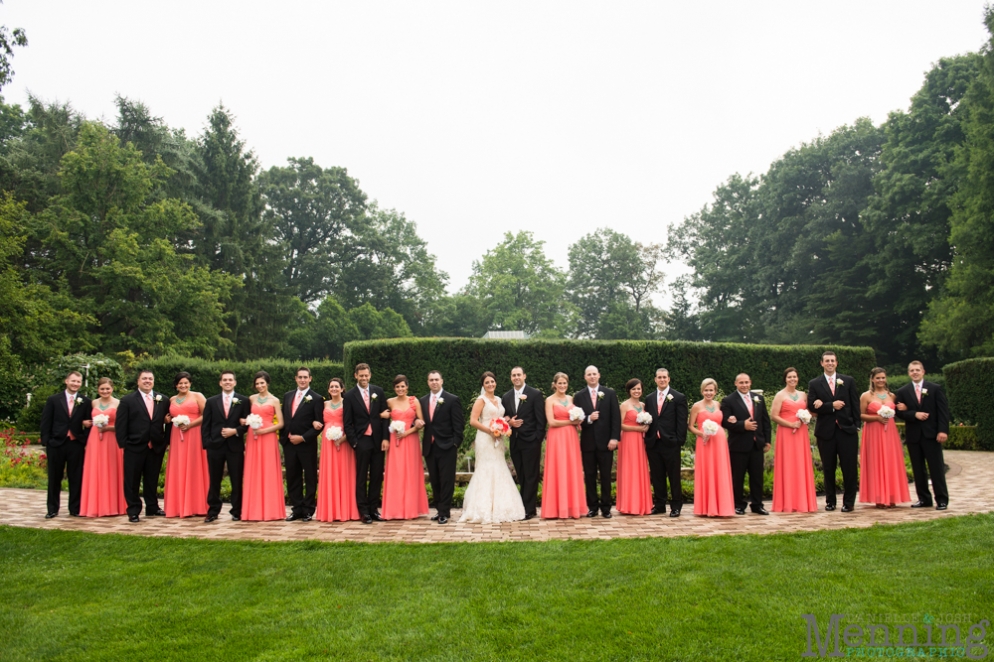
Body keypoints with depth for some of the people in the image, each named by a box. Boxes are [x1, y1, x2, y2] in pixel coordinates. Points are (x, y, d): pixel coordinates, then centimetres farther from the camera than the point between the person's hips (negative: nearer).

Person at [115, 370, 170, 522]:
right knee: (132, 481, 4)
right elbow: (120, 425, -3)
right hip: (134, 448, -2)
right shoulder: (127, 400, 0)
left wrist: (166, 441, 0)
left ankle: (152, 508, 23)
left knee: (152, 479, 12)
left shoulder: (163, 400, 8)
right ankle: (133, 511, 13)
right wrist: (123, 444, -9)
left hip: (156, 447, 3)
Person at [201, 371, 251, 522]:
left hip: (235, 446, -1)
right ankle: (213, 511, 15)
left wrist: (235, 431, -14)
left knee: (237, 480, 2)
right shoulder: (211, 401, 9)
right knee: (214, 480, 6)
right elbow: (206, 425, 6)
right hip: (215, 446, 2)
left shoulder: (244, 401, 5)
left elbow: (248, 423, 1)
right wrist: (207, 443, -4)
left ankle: (236, 511, 11)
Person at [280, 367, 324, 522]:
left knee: (310, 478, 4)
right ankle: (297, 509, 16)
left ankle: (308, 509, 12)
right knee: (292, 478, 8)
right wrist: (283, 437, 6)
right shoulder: (287, 396, 12)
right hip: (289, 444, 5)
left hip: (307, 445, -5)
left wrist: (303, 438, -15)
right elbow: (283, 418, 16)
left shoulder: (316, 399, -5)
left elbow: (319, 424, -9)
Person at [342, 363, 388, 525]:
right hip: (362, 441, -2)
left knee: (377, 476, 6)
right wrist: (354, 442, -8)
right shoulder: (350, 395, 0)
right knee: (361, 477, 2)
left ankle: (373, 508, 15)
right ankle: (363, 511, 8)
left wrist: (385, 438, -3)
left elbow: (385, 416, 5)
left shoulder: (378, 392, 6)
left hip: (378, 440, 2)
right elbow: (347, 422, 0)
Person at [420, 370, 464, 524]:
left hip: (446, 447, -5)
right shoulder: (423, 401, 12)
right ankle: (439, 509, 20)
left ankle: (444, 512, 4)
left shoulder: (452, 399, -3)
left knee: (446, 481, -2)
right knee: (434, 481, 10)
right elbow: (423, 422, 14)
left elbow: (459, 424, -5)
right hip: (429, 447, 5)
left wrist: (456, 444, -11)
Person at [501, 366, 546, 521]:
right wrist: (509, 423, -6)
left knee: (531, 476, -2)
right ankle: (524, 506, 16)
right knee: (521, 477, 9)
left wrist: (538, 439, -13)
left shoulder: (535, 394, -4)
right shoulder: (506, 397, 11)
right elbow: (504, 418, 16)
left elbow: (541, 419, -7)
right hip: (515, 442, 5)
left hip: (531, 441, -5)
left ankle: (529, 509, 2)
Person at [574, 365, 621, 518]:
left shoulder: (610, 394, 3)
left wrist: (614, 438, -9)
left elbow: (616, 417, -1)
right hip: (588, 442, 1)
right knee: (589, 476, 5)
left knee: (606, 476, 4)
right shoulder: (579, 396, 5)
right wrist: (588, 419, -17)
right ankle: (592, 507, 14)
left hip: (605, 441, -1)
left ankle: (606, 507, 12)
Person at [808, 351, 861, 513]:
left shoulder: (849, 381, 8)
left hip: (847, 429, 0)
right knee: (828, 469, 7)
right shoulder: (814, 384, 5)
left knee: (850, 467, -1)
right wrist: (832, 406, -13)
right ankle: (830, 501, 18)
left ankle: (849, 502, 10)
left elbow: (855, 404, 5)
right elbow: (812, 407, -4)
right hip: (826, 431, 0)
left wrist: (856, 426, -2)